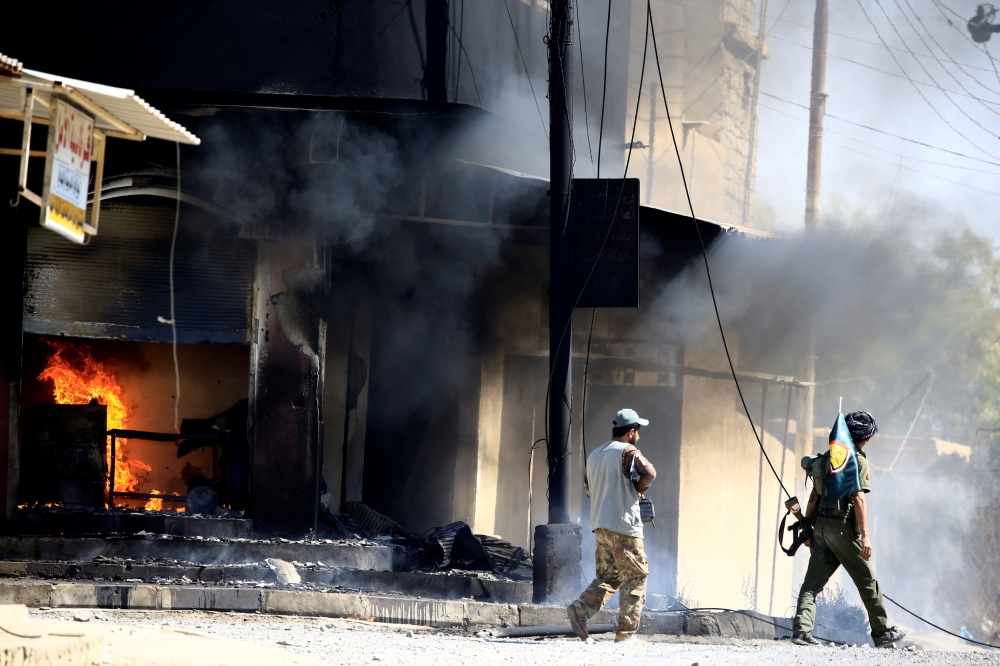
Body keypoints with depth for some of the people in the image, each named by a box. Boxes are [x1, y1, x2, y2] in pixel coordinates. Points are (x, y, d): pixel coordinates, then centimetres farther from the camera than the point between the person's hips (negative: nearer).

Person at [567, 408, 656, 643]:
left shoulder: (594, 455, 17)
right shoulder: (628, 452, -8)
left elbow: (588, 489, 26)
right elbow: (648, 473, -24)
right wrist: (639, 490, -4)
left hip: (600, 525, 8)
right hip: (624, 526, -8)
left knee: (608, 577, 14)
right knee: (635, 578, 0)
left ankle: (580, 608, -8)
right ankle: (626, 632, -3)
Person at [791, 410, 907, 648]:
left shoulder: (827, 458, 15)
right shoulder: (858, 461, -8)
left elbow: (814, 496, 15)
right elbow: (858, 498, -16)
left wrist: (808, 528, 19)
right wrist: (865, 534, -18)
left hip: (820, 524, 7)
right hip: (843, 527, -7)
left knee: (813, 580, 1)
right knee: (867, 580, 5)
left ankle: (801, 630, -13)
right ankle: (882, 634, 12)